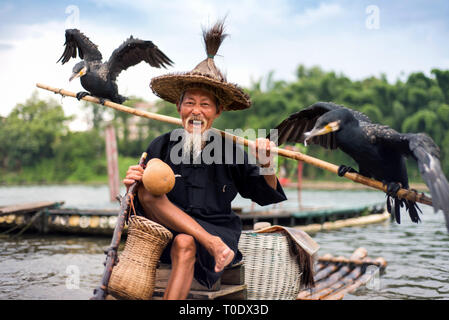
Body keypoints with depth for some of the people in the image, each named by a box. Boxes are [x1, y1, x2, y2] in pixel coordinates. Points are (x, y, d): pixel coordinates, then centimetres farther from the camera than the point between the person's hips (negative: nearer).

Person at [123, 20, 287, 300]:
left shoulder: (229, 150, -1)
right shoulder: (161, 147, 1)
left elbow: (266, 195, 2)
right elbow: (140, 203, 5)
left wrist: (267, 166, -17)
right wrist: (133, 186, -18)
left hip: (218, 231, -1)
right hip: (166, 231, 2)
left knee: (185, 245, -34)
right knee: (147, 188, -23)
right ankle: (214, 244, -27)